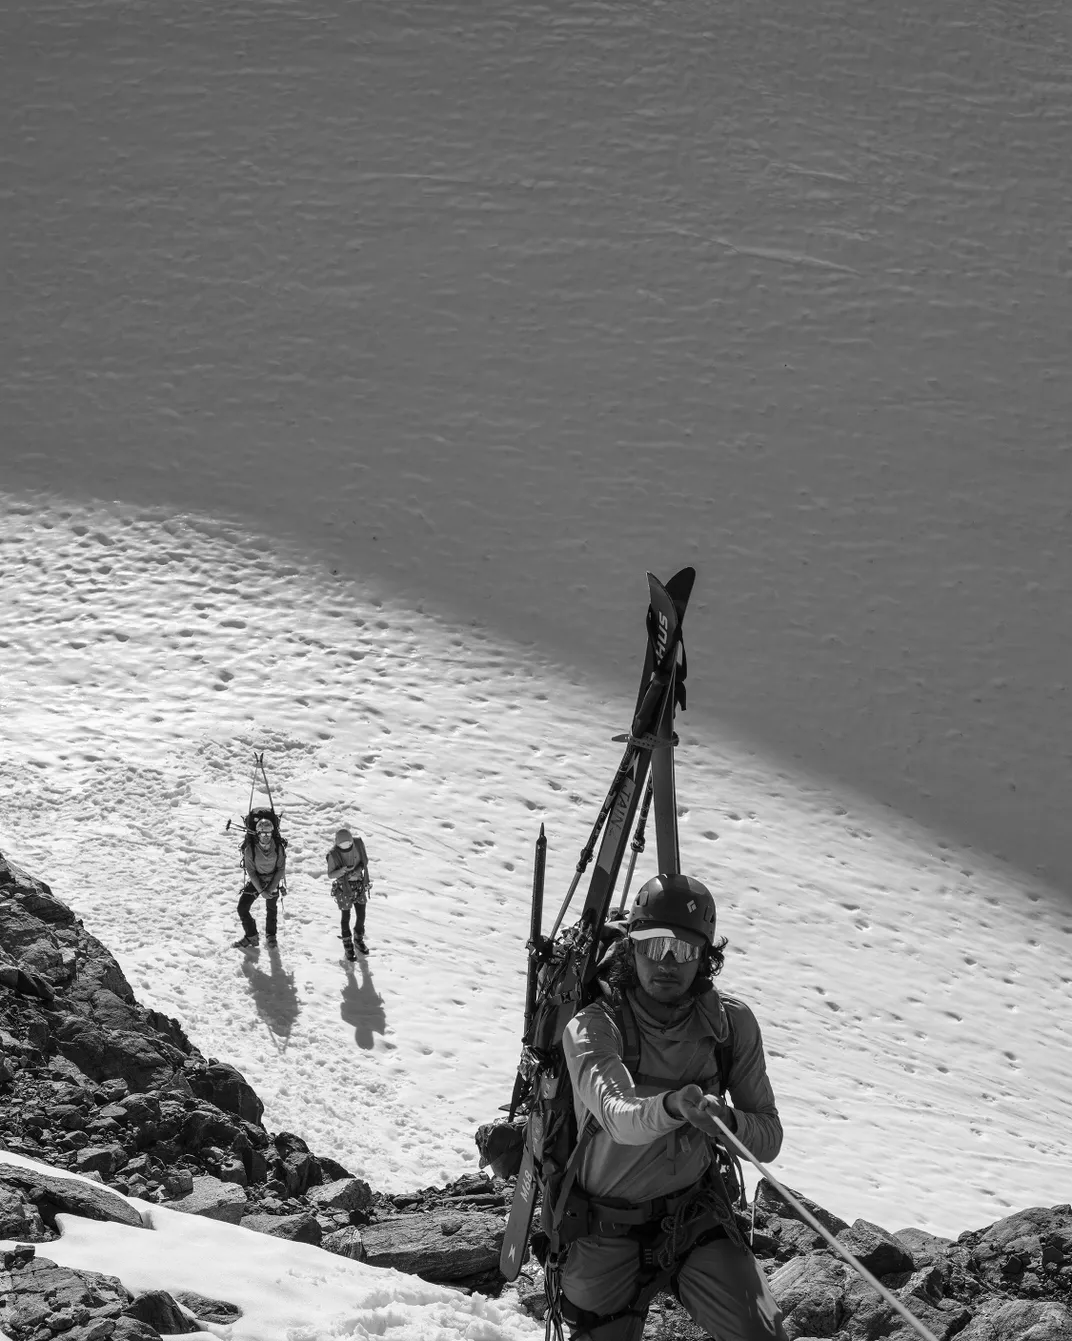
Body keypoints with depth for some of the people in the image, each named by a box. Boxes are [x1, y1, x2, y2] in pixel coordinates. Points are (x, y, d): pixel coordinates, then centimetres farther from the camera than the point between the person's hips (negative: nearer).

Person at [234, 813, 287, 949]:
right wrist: (261, 890, -18)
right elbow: (251, 871, -16)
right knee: (242, 908, -7)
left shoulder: (279, 847, -21)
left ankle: (270, 935, 40)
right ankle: (251, 937, 9)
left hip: (273, 882, 0)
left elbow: (281, 869, -11)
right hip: (255, 881, 0)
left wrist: (271, 888, -16)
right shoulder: (250, 848, -25)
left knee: (272, 910, 15)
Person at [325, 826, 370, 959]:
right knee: (345, 917, 11)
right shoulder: (334, 854, -24)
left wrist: (359, 868, -20)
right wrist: (343, 870, -34)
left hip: (359, 885, 3)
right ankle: (347, 944, 31)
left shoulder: (358, 844, -15)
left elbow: (365, 860, 1)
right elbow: (330, 875, -15)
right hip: (344, 888, -3)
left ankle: (359, 938, 41)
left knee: (361, 914, 15)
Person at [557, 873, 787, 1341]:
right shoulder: (591, 1027, -19)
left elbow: (769, 1136, -6)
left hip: (698, 1216, 2)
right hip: (609, 1231, -2)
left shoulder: (731, 1023, -8)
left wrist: (727, 1122, -28)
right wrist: (671, 1107, -57)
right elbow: (618, 1117, -36)